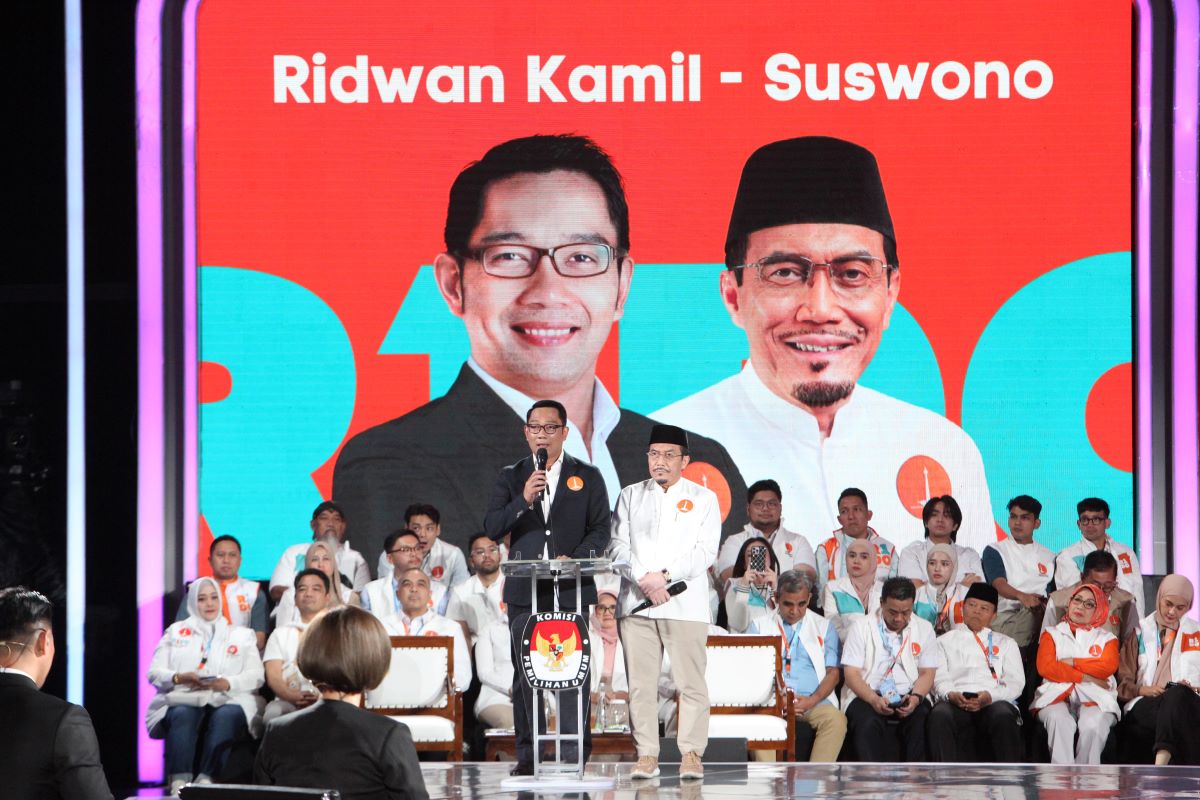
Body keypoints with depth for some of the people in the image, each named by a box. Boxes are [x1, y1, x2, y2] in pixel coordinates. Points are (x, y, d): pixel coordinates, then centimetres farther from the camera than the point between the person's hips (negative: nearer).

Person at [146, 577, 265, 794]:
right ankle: (178, 783, -50)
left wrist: (227, 683, -11)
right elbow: (155, 673, 14)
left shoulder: (241, 635, 23)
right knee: (183, 715, -37)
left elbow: (256, 676, 9)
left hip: (228, 701, 0)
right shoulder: (176, 631, 25)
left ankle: (205, 781, -49)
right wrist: (178, 678, -9)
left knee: (226, 716, -37)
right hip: (183, 699, 0)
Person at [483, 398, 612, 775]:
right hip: (524, 589, 2)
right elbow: (492, 528, 1)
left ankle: (575, 753, -4)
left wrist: (575, 558, -13)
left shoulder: (587, 477, 9)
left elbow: (601, 531, 4)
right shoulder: (511, 477, 12)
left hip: (572, 588, -2)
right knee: (525, 671, 1)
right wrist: (523, 500, -14)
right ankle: (526, 753, 5)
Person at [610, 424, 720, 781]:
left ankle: (691, 754, -2)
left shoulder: (703, 498, 10)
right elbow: (619, 546, 6)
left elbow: (705, 551, 0)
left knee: (691, 683, -6)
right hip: (637, 604, 2)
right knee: (640, 684, -1)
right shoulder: (630, 496, 15)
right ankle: (646, 755, 3)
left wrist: (665, 575, -11)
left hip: (685, 604, -2)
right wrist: (644, 579, -11)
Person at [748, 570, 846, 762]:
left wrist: (812, 700, -9)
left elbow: (833, 672, 11)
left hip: (813, 702, 1)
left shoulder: (824, 627, 18)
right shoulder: (760, 626, 17)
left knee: (836, 719, -32)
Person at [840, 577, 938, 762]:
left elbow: (927, 673, 9)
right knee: (868, 723, -35)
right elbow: (851, 673, -2)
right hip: (866, 695, -2)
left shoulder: (924, 629, 11)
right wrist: (874, 699, -21)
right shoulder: (861, 627, 4)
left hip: (909, 696, 2)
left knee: (921, 722, -31)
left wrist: (916, 697, -14)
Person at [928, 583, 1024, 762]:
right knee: (940, 715, -36)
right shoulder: (945, 641, 29)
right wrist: (950, 694, -12)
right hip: (955, 701, 0)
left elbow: (1015, 682, 12)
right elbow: (939, 678, 13)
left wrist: (990, 696, -10)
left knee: (1002, 716, -37)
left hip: (994, 702, 0)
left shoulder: (1006, 643, 28)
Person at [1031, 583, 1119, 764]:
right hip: (1057, 696, 0)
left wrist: (1071, 662, -1)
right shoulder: (1052, 634, 22)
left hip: (1095, 700, 0)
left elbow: (1108, 667, 0)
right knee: (1059, 720, -36)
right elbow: (1044, 668, 2)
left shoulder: (1106, 638, 23)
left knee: (1093, 724, -35)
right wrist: (1085, 677, -3)